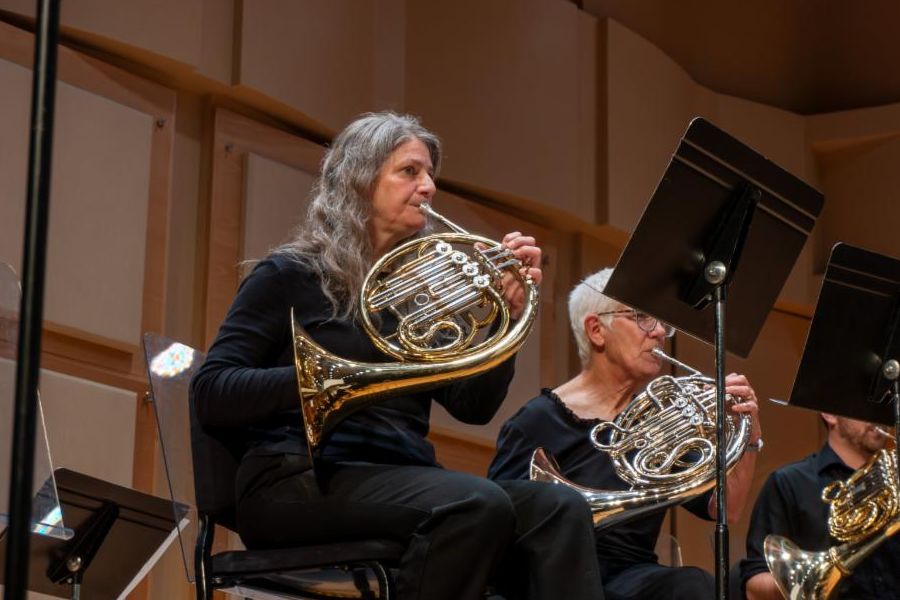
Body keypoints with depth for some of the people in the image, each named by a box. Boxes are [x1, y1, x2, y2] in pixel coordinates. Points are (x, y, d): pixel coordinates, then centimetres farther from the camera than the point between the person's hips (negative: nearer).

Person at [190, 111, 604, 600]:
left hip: (398, 479, 6)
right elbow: (210, 395, -6)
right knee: (478, 505, -34)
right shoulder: (292, 275, 4)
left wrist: (511, 311, 0)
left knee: (559, 511, -22)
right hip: (302, 481, -6)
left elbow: (473, 406, 12)